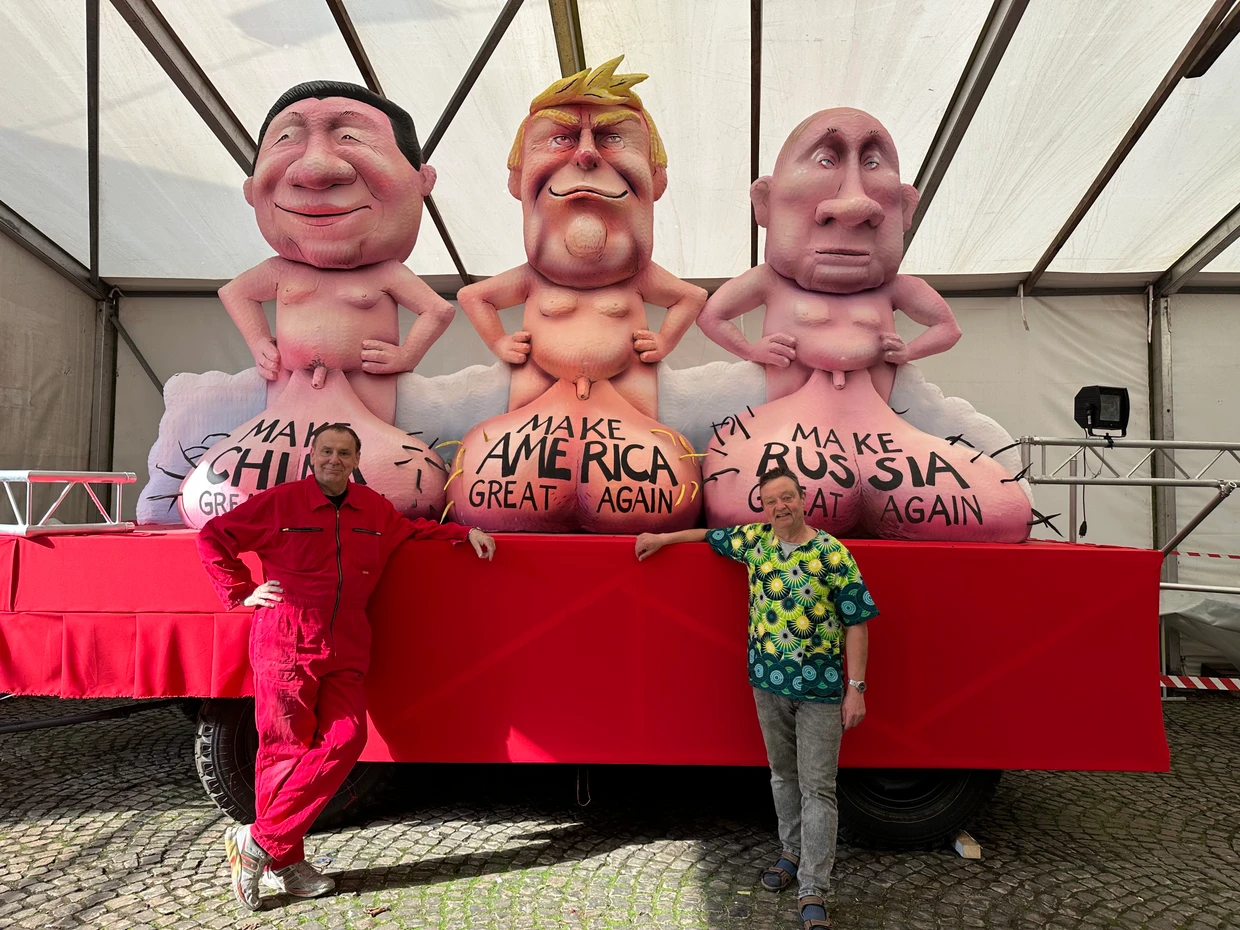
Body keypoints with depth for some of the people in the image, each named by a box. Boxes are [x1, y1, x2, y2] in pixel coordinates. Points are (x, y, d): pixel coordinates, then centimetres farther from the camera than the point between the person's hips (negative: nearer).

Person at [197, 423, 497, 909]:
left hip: (345, 652, 4)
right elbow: (213, 536, 8)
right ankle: (282, 862, 16)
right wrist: (241, 593, 1)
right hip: (285, 645, -4)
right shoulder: (281, 501, -1)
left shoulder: (372, 508, 11)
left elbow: (410, 529, 29)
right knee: (286, 749, 0)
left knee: (344, 741, -7)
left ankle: (259, 841, 5)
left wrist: (465, 531, 18)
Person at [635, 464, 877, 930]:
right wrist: (663, 538, 25)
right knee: (783, 775, 17)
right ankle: (792, 852, 36)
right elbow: (715, 535, 22)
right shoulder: (755, 540, 2)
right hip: (768, 682, 5)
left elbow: (857, 623, -9)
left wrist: (856, 688, -12)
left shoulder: (833, 554, -11)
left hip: (820, 688, -4)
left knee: (817, 787, -2)